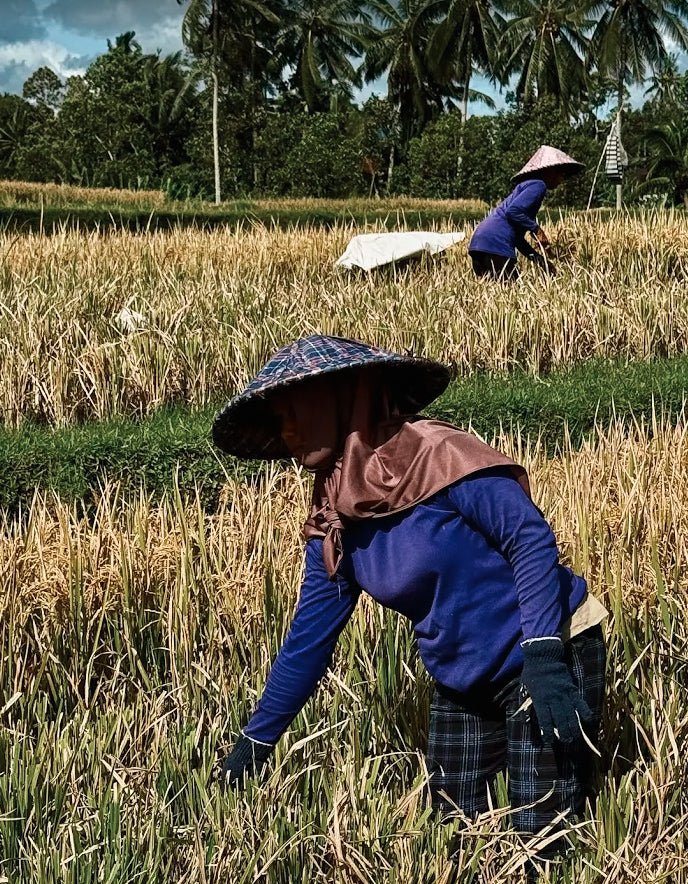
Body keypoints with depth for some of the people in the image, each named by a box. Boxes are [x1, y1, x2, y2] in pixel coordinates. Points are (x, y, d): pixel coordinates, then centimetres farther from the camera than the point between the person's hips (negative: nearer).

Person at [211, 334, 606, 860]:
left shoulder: (432, 454, -20)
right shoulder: (333, 524, 1)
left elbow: (531, 537, -20)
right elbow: (308, 639, 7)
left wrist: (543, 658, -29)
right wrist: (252, 744, 9)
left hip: (550, 654, -7)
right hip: (463, 685, 7)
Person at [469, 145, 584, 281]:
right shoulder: (538, 185, -1)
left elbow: (517, 238, 27)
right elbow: (513, 212, -17)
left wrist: (540, 260, 25)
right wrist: (537, 229, -6)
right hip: (496, 244, -10)